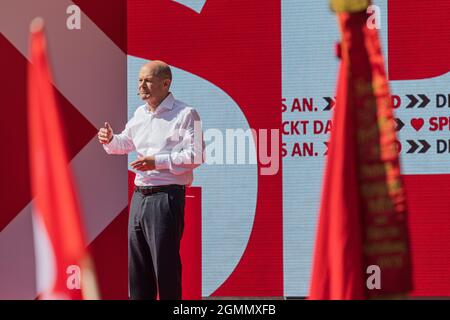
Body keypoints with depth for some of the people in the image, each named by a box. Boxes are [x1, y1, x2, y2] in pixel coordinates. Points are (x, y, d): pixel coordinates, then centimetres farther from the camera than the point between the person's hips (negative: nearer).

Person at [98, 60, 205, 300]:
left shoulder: (185, 114, -8)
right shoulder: (140, 114, 15)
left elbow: (195, 155, -16)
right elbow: (126, 143, 31)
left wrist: (158, 161, -21)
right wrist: (110, 140, 9)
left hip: (166, 197, -8)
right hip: (139, 196, 8)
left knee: (165, 265, -5)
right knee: (137, 264, 12)